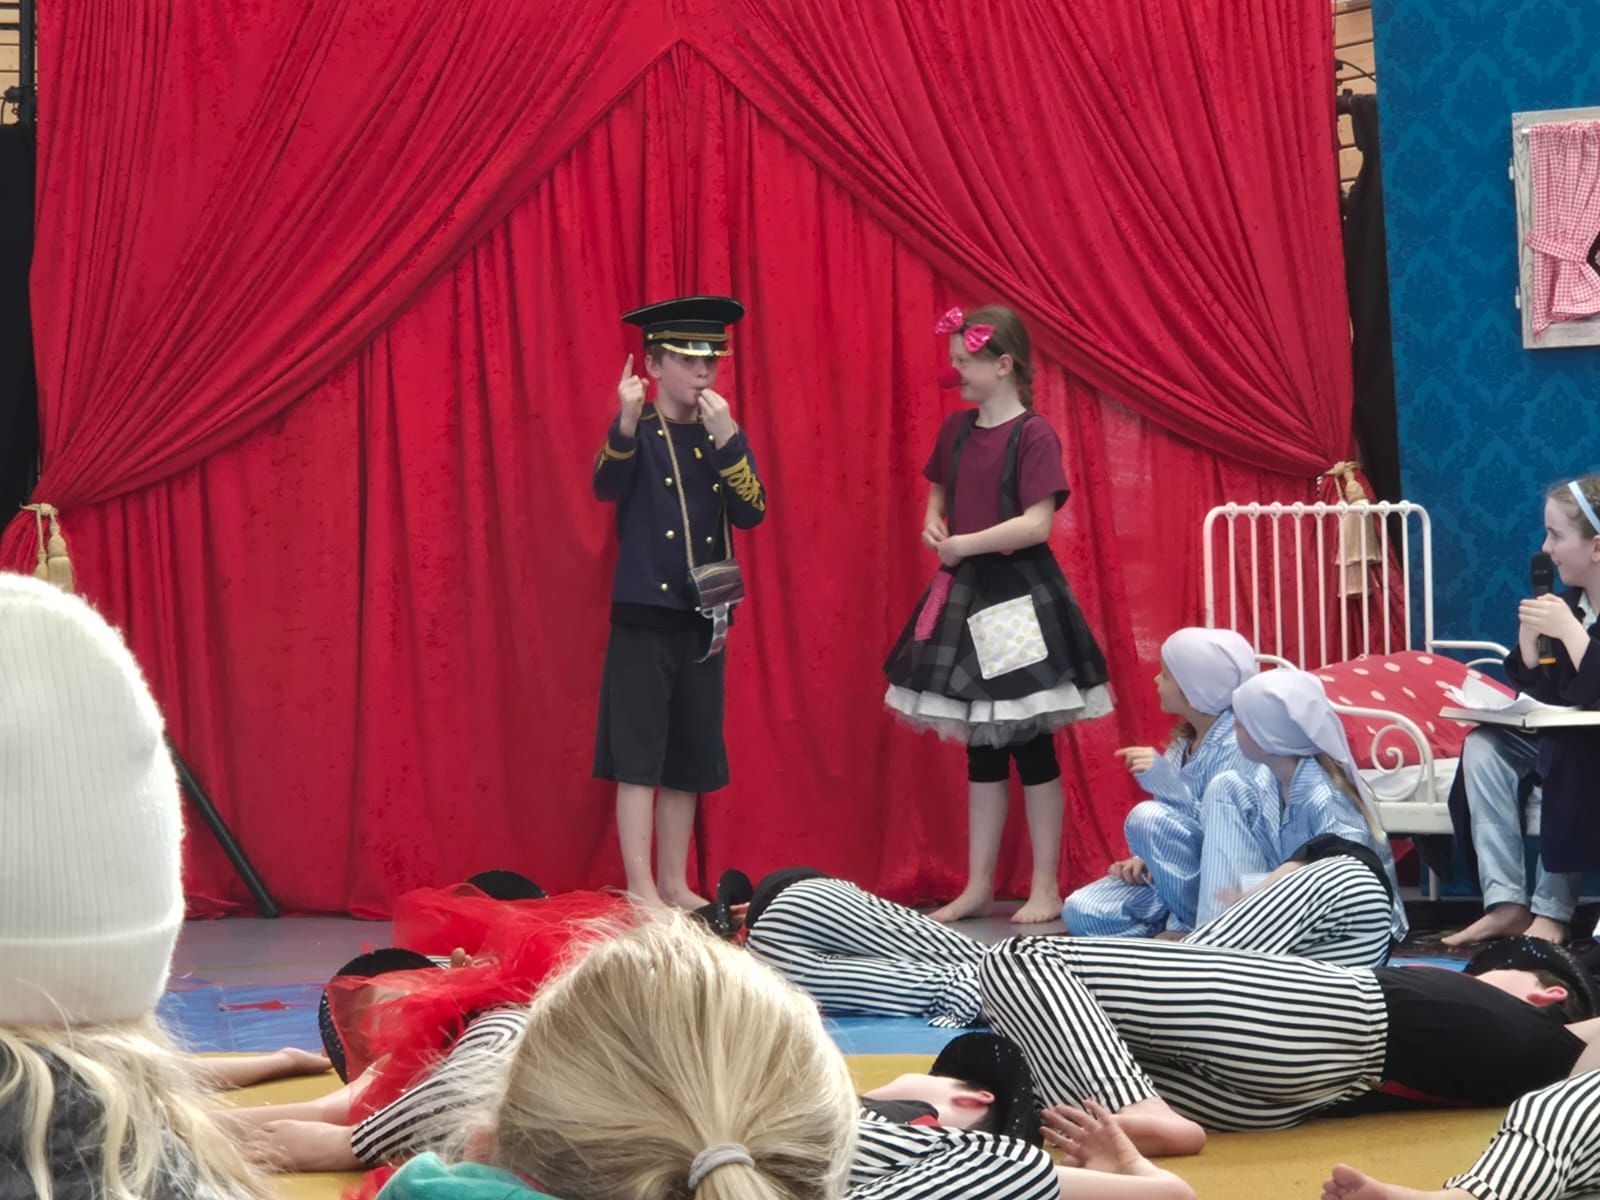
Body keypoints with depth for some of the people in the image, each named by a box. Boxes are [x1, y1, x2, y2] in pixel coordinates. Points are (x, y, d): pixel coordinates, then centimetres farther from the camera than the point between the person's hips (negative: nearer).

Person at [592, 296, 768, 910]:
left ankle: (674, 884, 17)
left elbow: (752, 512, -4)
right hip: (644, 614, -5)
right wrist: (626, 423, -39)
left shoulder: (724, 437, 9)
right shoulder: (638, 432, -3)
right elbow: (606, 485, -22)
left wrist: (726, 437, -15)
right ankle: (640, 888, -5)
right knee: (638, 754, -6)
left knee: (689, 758, 9)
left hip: (704, 617, 5)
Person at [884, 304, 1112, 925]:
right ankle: (977, 887, 16)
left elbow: (1037, 524, -20)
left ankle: (1047, 889, 7)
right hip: (965, 595, 7)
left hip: (1020, 595, -7)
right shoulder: (956, 429, 8)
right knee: (981, 751, 11)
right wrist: (934, 527, 1)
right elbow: (938, 495, 22)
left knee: (1032, 748, 0)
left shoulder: (1034, 436, -12)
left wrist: (963, 544, -16)